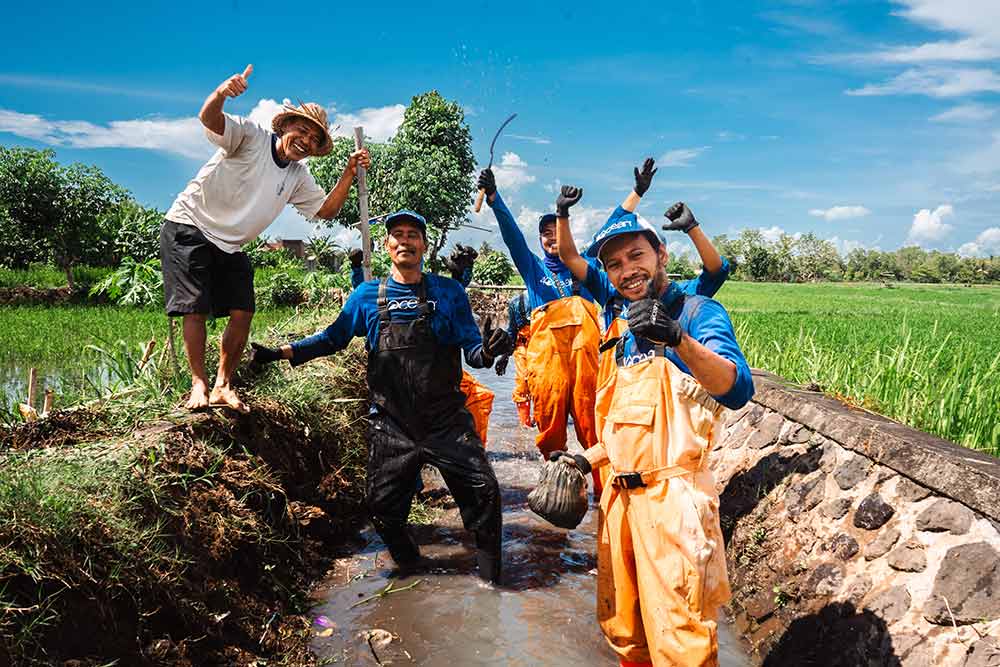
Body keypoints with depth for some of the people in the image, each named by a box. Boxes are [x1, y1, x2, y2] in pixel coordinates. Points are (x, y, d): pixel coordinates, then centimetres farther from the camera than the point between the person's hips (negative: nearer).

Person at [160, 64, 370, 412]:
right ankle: (199, 384, 3)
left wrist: (349, 172, -4)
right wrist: (221, 93, -51)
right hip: (189, 227, -6)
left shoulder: (298, 176, 8)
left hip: (230, 246, 6)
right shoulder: (250, 136, -11)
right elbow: (209, 118, -28)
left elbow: (326, 209, 8)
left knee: (242, 312, -4)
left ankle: (223, 385, 7)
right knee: (196, 309, -10)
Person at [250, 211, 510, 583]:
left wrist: (487, 351, -24)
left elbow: (471, 351, -1)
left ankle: (491, 579, 13)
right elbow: (333, 338, 16)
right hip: (391, 425, 2)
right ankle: (409, 567, 36)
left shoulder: (449, 293, 2)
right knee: (382, 504, 6)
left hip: (447, 422, -1)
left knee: (483, 490, -9)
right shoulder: (367, 296, 7)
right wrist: (281, 353, 7)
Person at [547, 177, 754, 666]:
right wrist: (588, 460, 13)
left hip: (672, 496, -7)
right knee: (621, 628, 17)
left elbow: (737, 390, -25)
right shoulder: (623, 324, 14)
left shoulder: (697, 311, -7)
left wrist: (677, 339, -40)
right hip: (618, 494, 7)